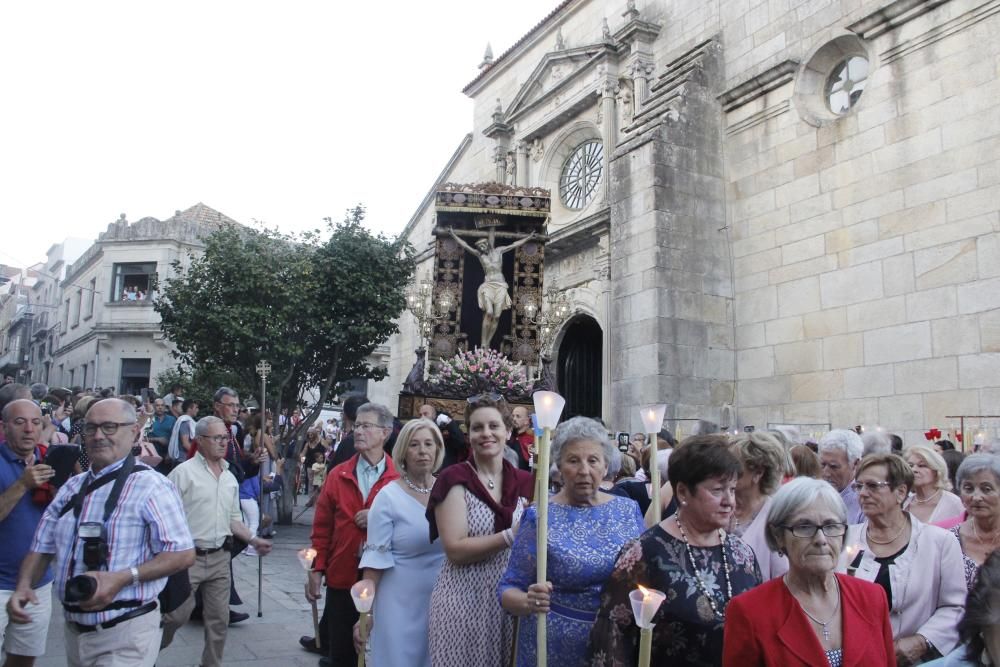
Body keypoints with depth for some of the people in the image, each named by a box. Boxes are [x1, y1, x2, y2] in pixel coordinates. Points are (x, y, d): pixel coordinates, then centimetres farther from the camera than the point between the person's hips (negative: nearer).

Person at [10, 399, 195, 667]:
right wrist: (24, 585, -6)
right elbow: (42, 547, 12)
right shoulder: (72, 488, 9)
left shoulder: (151, 486, -15)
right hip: (74, 629, 7)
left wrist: (121, 578, -26)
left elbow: (183, 554, -19)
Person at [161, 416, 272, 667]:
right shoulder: (183, 472, -10)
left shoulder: (230, 477, 11)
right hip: (188, 557, -6)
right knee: (177, 615, 1)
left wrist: (253, 540, 7)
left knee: (219, 618, 10)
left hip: (220, 557, 6)